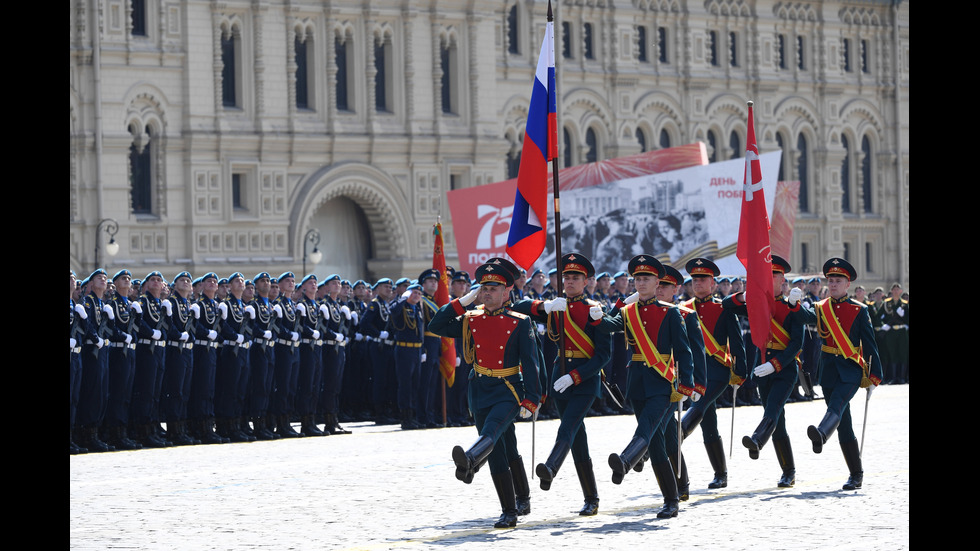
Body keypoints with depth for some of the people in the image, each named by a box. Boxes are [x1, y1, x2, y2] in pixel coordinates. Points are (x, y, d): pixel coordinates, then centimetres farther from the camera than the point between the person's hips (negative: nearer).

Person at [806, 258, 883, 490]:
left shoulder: (859, 310, 2)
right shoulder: (820, 309, 11)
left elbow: (870, 345, 2)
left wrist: (874, 378, -2)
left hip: (851, 370, -4)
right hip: (828, 372, 4)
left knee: (836, 406, -30)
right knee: (843, 424, 5)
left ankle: (821, 435, -59)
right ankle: (856, 474, 11)